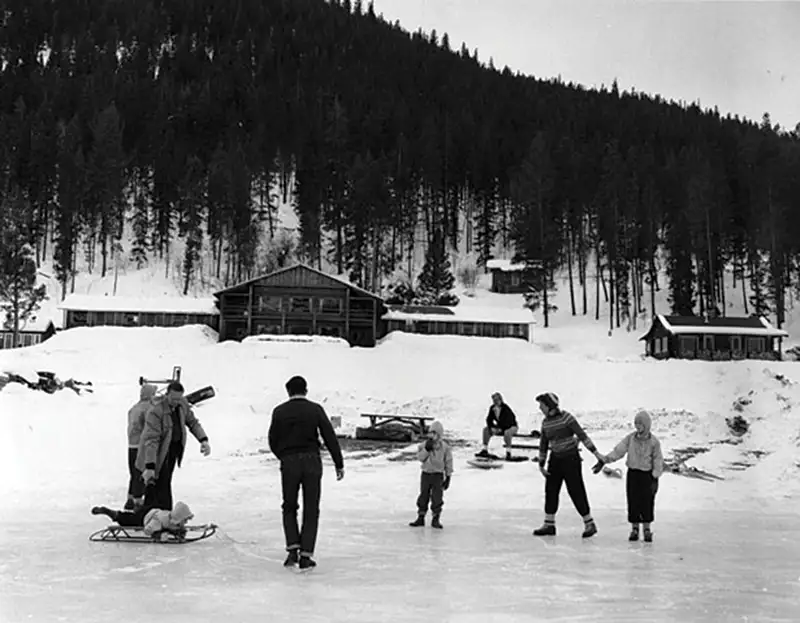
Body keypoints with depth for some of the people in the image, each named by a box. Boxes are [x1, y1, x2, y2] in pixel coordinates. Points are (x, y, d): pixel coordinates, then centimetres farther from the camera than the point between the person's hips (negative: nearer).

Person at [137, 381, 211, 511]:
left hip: (175, 446, 7)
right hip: (159, 451, -7)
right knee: (162, 485, -13)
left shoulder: (182, 404, -4)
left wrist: (203, 440, -9)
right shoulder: (156, 410, -26)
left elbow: (192, 422, 7)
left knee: (166, 482, 15)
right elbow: (151, 439, -30)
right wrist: (150, 466, -34)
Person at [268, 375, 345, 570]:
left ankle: (292, 548, 3)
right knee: (311, 510, 7)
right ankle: (306, 555, 3)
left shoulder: (279, 411, 2)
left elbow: (272, 440, 6)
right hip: (312, 461, 0)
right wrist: (339, 464, 2)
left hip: (288, 462, 1)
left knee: (289, 508, 17)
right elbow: (330, 437, -3)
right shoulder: (315, 409, -1)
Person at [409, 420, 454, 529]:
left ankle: (435, 520, 7)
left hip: (438, 475, -2)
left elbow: (448, 463, 0)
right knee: (423, 496, 8)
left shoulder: (445, 447, -5)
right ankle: (420, 518, 18)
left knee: (437, 498, -4)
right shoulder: (424, 445, -1)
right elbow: (420, 457, -11)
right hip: (425, 474, 2)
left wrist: (448, 477, -1)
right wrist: (426, 449, -24)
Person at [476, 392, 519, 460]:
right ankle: (485, 451, -6)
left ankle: (508, 453, -32)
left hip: (512, 427, -7)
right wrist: (492, 428, -19)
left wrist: (500, 429, -29)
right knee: (486, 429, -7)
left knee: (507, 432, -40)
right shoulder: (492, 408, -7)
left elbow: (507, 422, -30)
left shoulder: (506, 409, -27)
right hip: (501, 427, 7)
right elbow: (489, 420, -2)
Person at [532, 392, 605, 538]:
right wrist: (541, 465, 8)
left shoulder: (566, 417, -16)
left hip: (571, 458, -7)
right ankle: (549, 525, 16)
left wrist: (595, 452, -20)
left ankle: (590, 524, 7)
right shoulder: (545, 422, 4)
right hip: (555, 459, 7)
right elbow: (543, 444, 10)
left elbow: (582, 434, -17)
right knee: (551, 491, 6)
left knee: (576, 492, -5)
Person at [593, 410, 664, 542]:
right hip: (633, 473, 2)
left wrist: (655, 478, -10)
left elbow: (658, 461, -4)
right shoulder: (630, 438, -2)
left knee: (647, 502, 0)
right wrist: (603, 461, -13)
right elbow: (618, 451, -4)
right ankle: (634, 529, 17)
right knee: (633, 502, 3)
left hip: (648, 475, -2)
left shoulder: (654, 441, -7)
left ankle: (647, 530, 17)